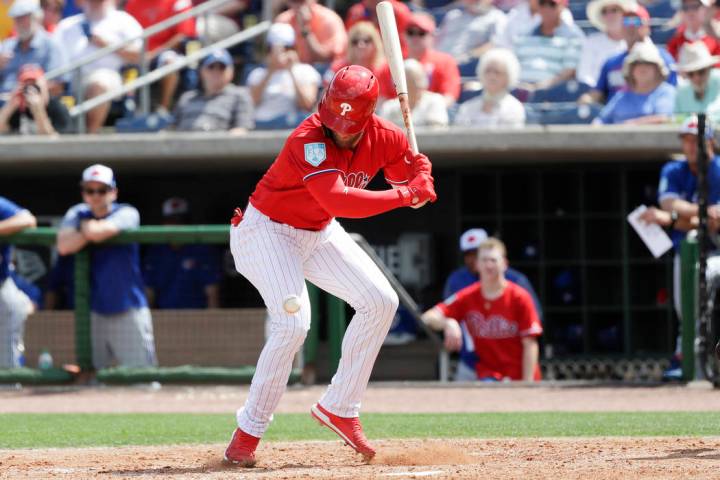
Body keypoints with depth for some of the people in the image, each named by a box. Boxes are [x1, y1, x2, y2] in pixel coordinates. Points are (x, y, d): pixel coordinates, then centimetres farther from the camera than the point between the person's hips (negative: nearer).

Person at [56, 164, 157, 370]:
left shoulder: (127, 214, -4)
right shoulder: (78, 214, 8)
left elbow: (100, 231, -23)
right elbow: (63, 246, -10)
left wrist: (88, 227, -3)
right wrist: (92, 231, -15)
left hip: (129, 312, -4)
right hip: (94, 313, 4)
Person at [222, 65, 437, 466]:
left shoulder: (384, 137, -12)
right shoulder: (310, 139, -33)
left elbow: (416, 164, 6)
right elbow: (336, 199, -45)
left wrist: (420, 183, -19)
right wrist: (402, 195, -40)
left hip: (320, 234, 8)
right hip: (268, 232, -8)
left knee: (381, 301, 0)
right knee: (293, 323, -24)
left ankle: (339, 408, 10)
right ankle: (248, 433, -13)